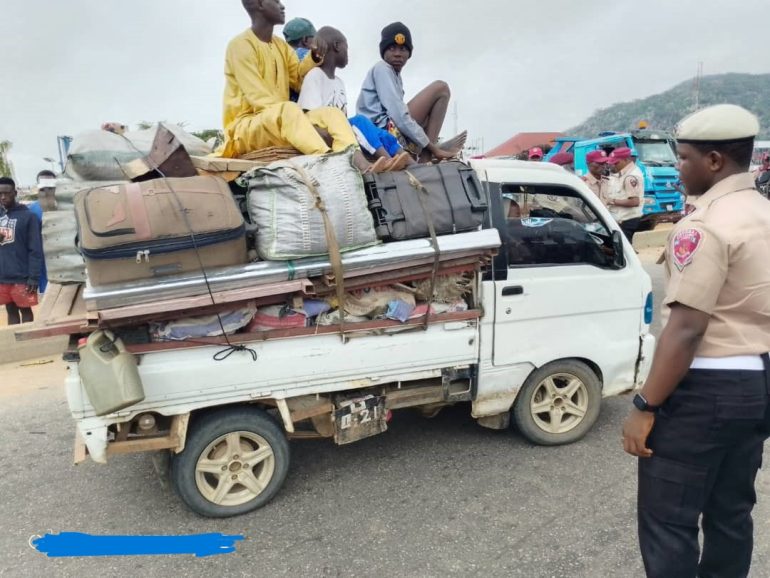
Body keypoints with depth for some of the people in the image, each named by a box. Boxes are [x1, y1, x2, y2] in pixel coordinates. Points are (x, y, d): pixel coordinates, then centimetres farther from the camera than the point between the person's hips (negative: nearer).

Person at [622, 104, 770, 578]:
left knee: (667, 518, 1)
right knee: (731, 512, 19)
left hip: (708, 387, -9)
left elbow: (686, 329, -24)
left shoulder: (706, 225, -19)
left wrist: (645, 408, -19)